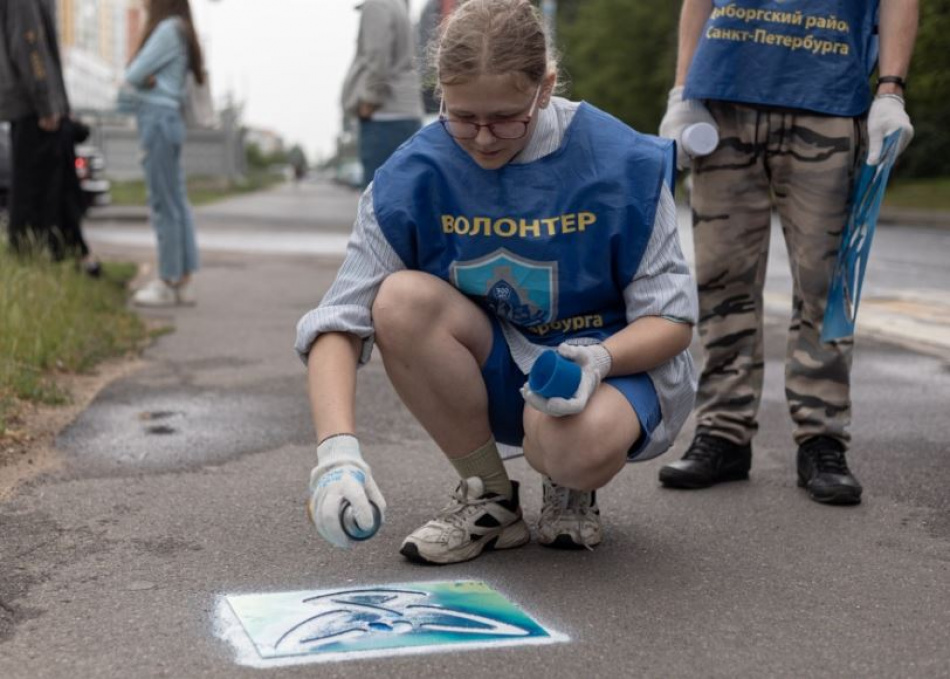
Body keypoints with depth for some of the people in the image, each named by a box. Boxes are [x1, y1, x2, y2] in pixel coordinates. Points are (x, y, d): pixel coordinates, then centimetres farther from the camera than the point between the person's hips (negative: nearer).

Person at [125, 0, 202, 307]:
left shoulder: (169, 29, -11)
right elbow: (135, 74, 15)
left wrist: (143, 76, 7)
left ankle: (168, 283, -1)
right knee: (176, 203, 9)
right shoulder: (180, 30, 17)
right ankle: (183, 281, 12)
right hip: (167, 118, 10)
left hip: (159, 119, -10)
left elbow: (133, 75, -12)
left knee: (165, 205, -5)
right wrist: (147, 77, -5)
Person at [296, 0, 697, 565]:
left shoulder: (624, 164, -17)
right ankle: (489, 500, -7)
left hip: (614, 363, -3)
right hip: (496, 373, 3)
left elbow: (672, 319, -10)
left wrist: (598, 360, -33)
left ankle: (573, 490, 4)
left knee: (576, 445, -38)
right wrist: (339, 449, -35)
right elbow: (339, 324, -18)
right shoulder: (412, 178, -14)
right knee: (403, 299, -28)